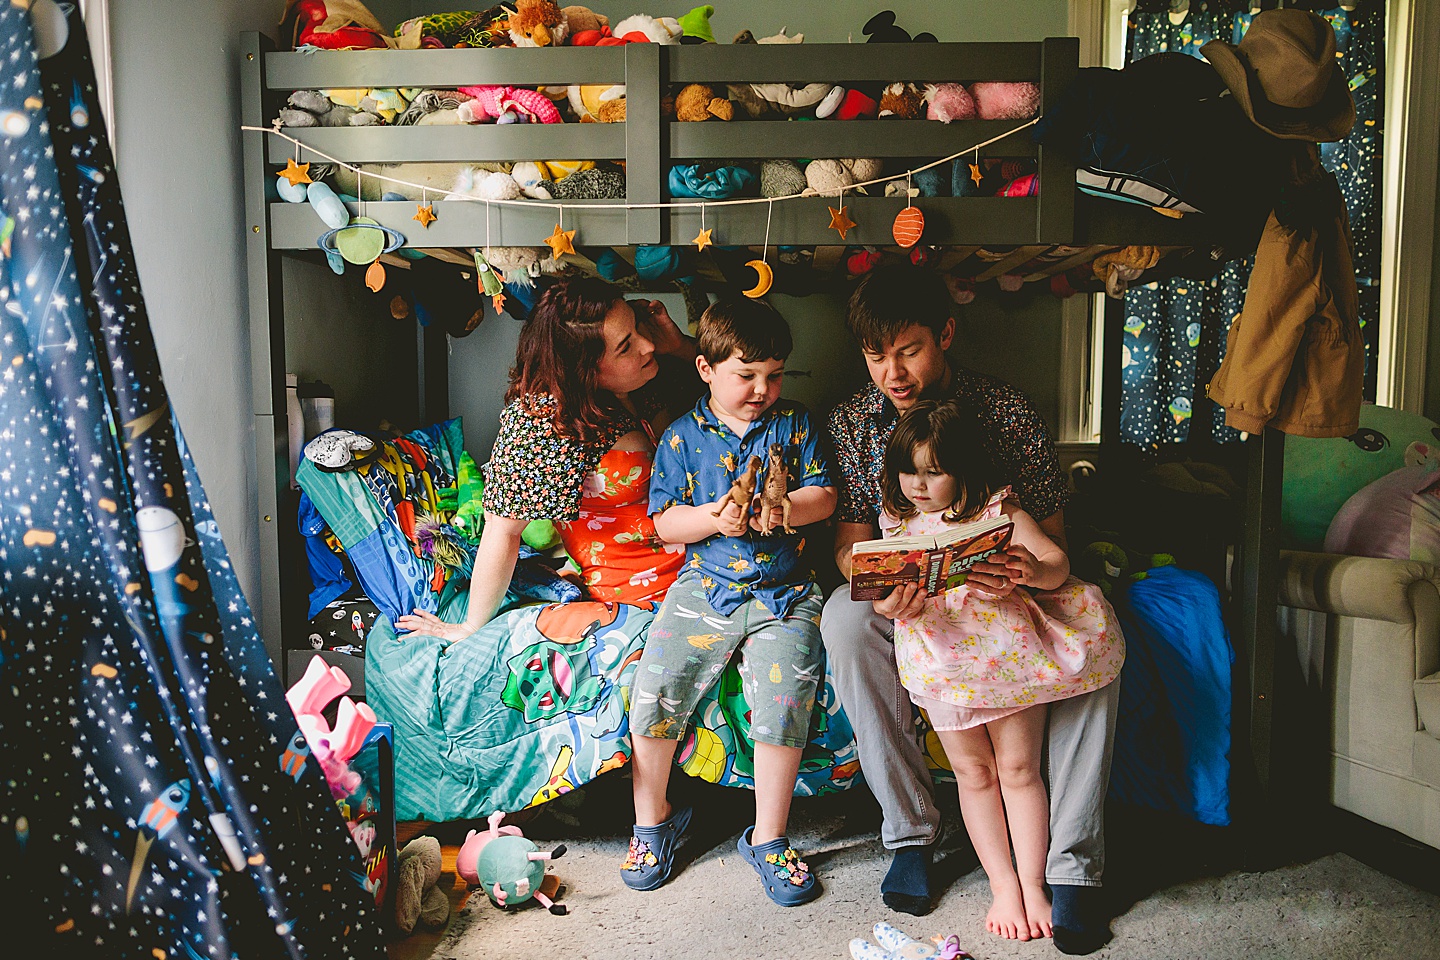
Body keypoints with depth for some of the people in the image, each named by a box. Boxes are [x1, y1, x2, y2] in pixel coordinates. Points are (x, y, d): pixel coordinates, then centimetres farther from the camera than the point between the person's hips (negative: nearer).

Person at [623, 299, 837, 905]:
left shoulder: (794, 423, 9)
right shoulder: (682, 437, 6)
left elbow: (824, 495, 6)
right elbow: (664, 522, 3)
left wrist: (782, 511, -14)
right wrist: (712, 518, -16)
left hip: (783, 592, 0)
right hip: (704, 586, 0)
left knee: (784, 702, -18)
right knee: (654, 694, -12)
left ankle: (768, 838, 5)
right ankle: (653, 820, 15)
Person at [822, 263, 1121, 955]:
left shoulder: (1008, 412, -7)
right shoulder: (853, 422, -3)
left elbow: (1051, 535, -5)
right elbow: (851, 542, -4)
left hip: (1004, 595, 0)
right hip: (905, 601, 1)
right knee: (844, 620, -32)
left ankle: (1074, 864, -21)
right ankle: (911, 830, -20)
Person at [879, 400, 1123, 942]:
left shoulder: (996, 511, 2)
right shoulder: (898, 522, 9)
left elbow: (1058, 562, -1)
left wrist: (1035, 571, -24)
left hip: (1009, 646, -1)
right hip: (943, 657, 2)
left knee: (1018, 768, 2)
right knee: (973, 772, 6)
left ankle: (1033, 884, 15)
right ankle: (1001, 885, 18)